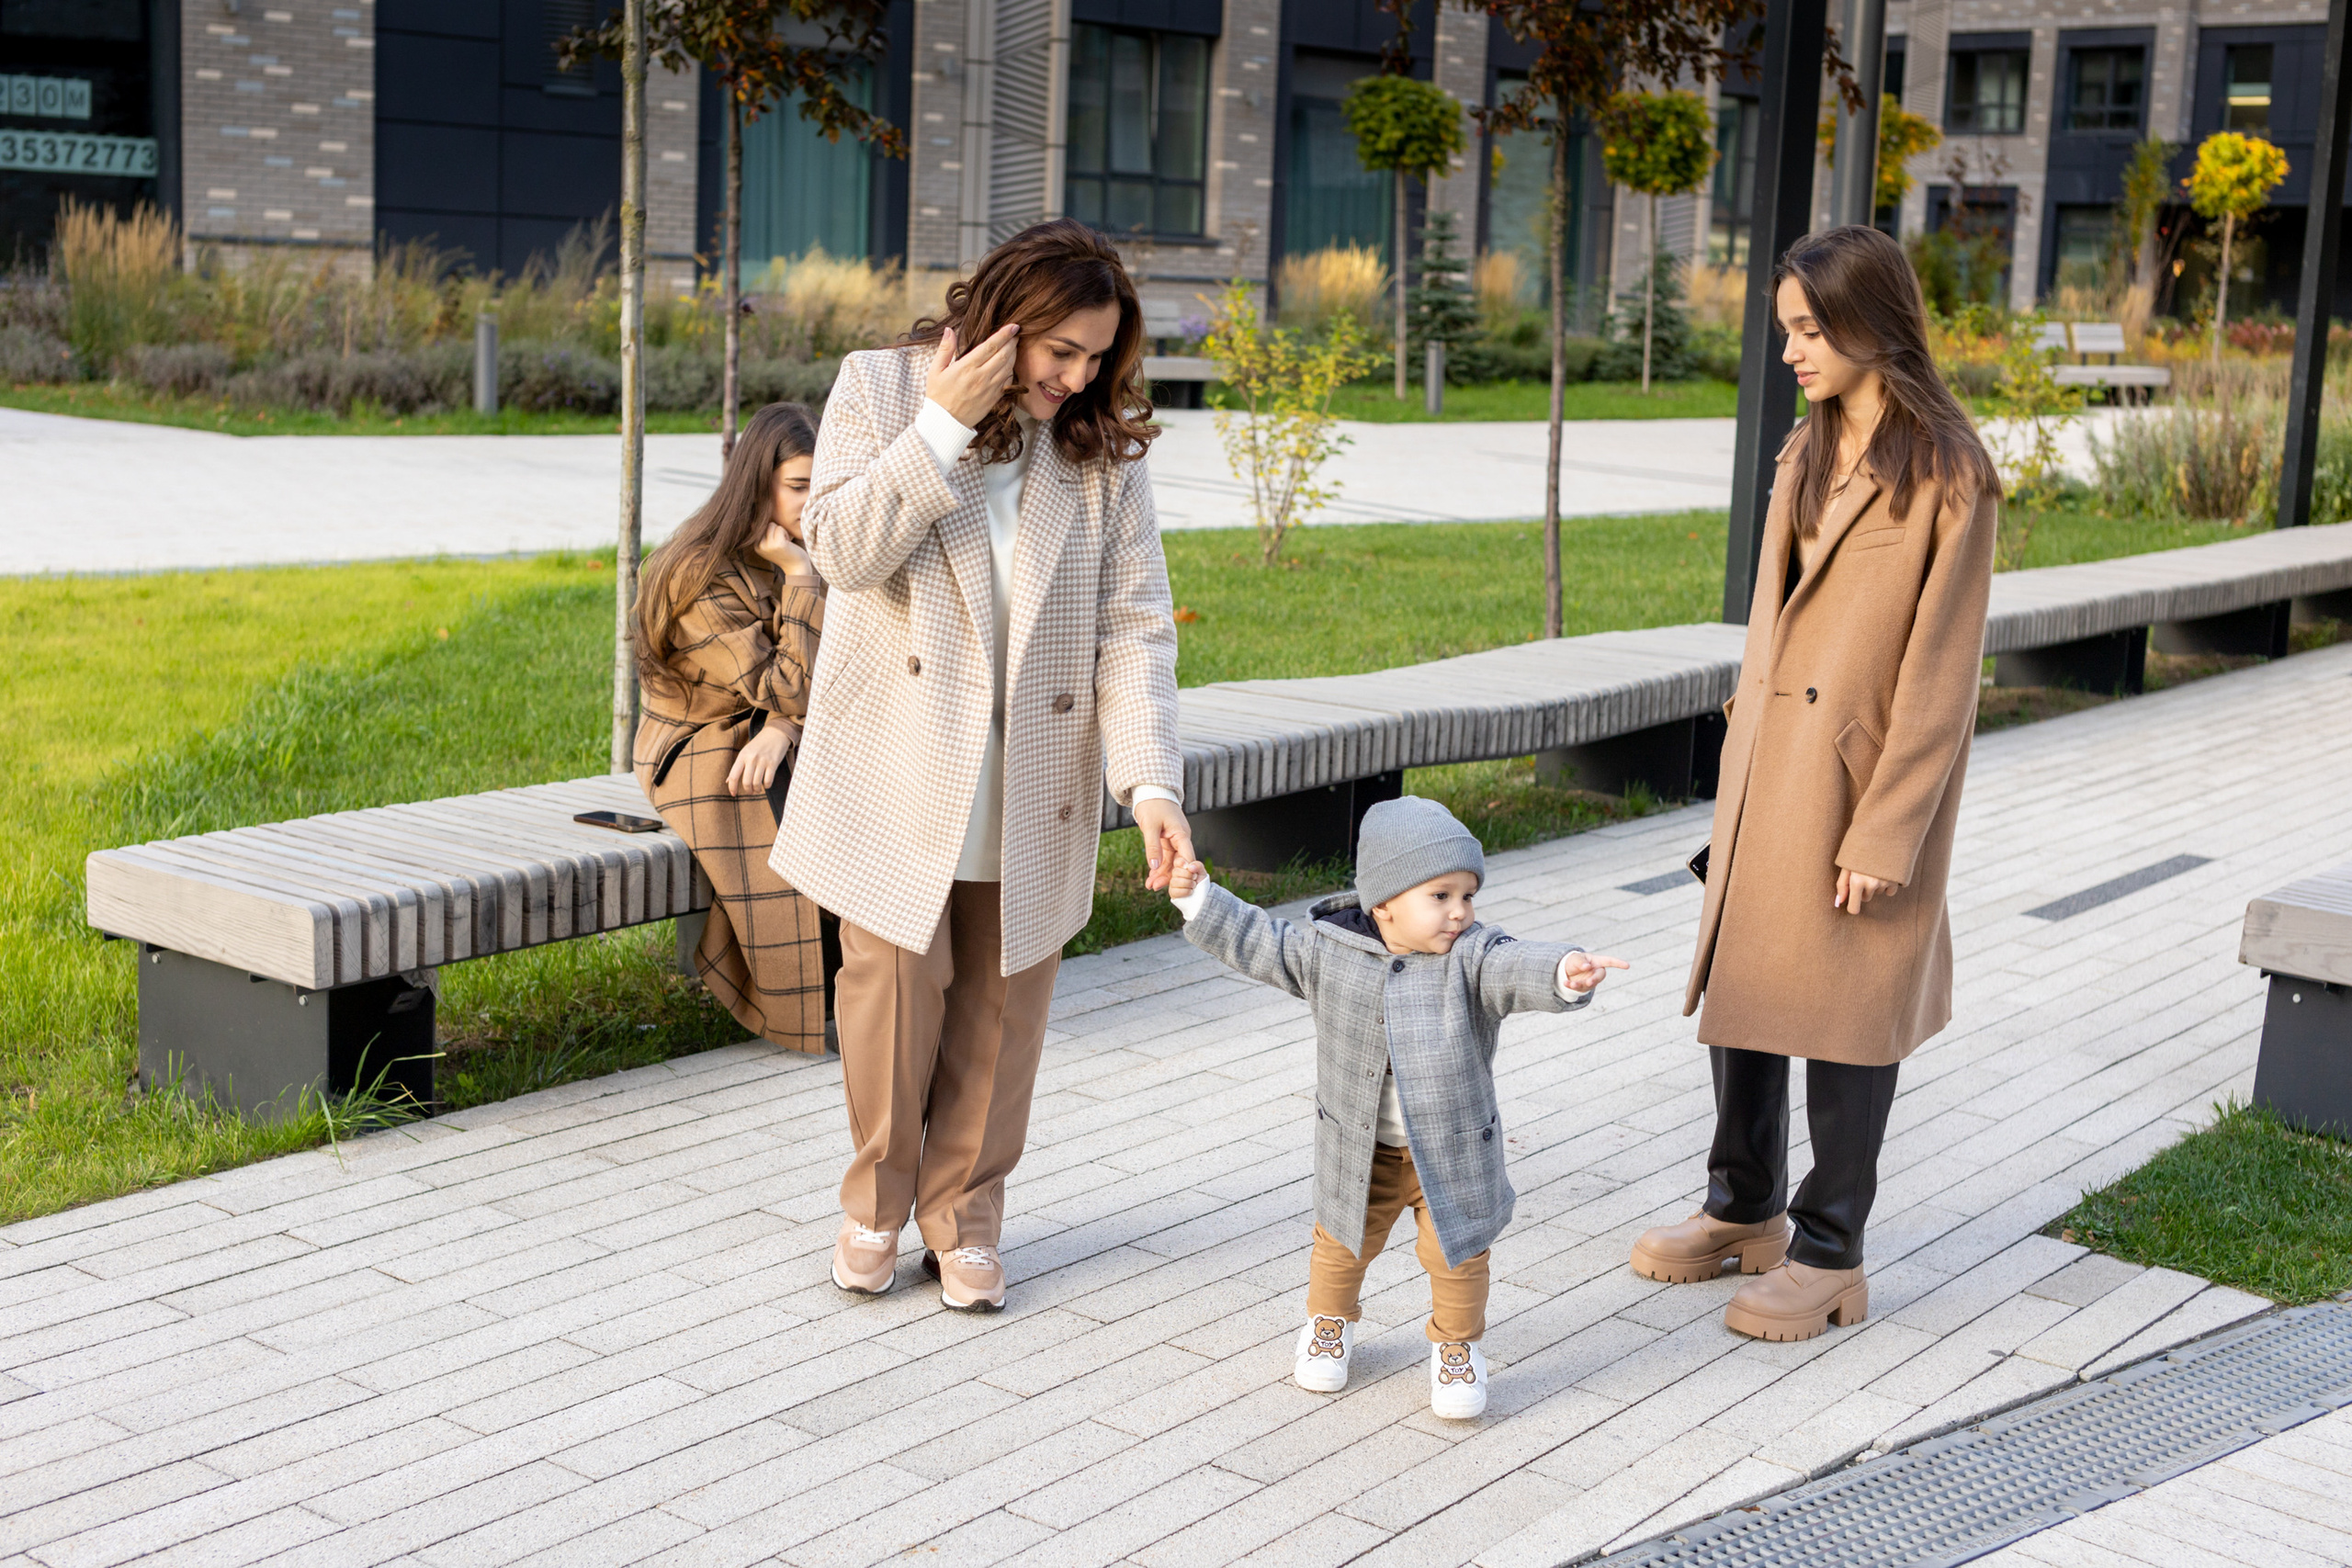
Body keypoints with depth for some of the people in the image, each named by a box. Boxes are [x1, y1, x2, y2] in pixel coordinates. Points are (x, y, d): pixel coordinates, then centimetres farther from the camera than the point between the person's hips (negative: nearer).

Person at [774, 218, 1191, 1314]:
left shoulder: (1104, 445, -1)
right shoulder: (881, 388, -2)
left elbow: (1133, 627, -6)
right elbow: (843, 548, -14)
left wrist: (1151, 780, -17)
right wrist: (944, 426, -21)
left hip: (1032, 787, 2)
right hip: (899, 765, -1)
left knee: (1002, 1005, 8)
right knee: (894, 987, 2)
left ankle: (964, 1215, 26)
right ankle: (878, 1200, 26)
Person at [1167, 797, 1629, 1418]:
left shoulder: (1471, 958, -18)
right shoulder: (1328, 949, -11)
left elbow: (1517, 970, -36)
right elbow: (1260, 944, 0)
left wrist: (1565, 970, -57)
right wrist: (1200, 899, -5)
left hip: (1453, 1149, -2)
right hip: (1361, 1149, 2)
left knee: (1456, 1252, 6)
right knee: (1341, 1244, 16)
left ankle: (1457, 1347, 31)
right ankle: (1329, 1325, 43)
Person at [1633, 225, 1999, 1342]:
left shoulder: (1946, 474, -13)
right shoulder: (1806, 455, 10)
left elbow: (1940, 674, -14)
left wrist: (1883, 833, -16)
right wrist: (1739, 776, 12)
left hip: (1864, 778, -7)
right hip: (1765, 770, 7)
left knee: (1845, 1010, 4)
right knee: (1740, 985, 14)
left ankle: (1829, 1253, 18)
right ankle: (1744, 1208, 32)